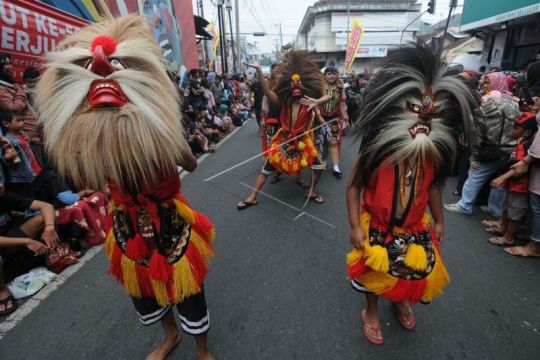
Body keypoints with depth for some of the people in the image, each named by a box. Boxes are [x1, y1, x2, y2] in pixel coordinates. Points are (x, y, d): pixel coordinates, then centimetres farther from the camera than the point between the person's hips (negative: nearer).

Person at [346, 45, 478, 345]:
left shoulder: (434, 154, -12)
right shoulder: (377, 152, -25)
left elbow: (433, 187, 4)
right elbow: (354, 186, -18)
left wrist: (439, 221, 11)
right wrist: (355, 226, -19)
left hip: (414, 227, 4)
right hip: (377, 226, -4)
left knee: (414, 271, 22)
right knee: (375, 272, 14)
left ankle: (401, 300, 56)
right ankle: (371, 311, 42)